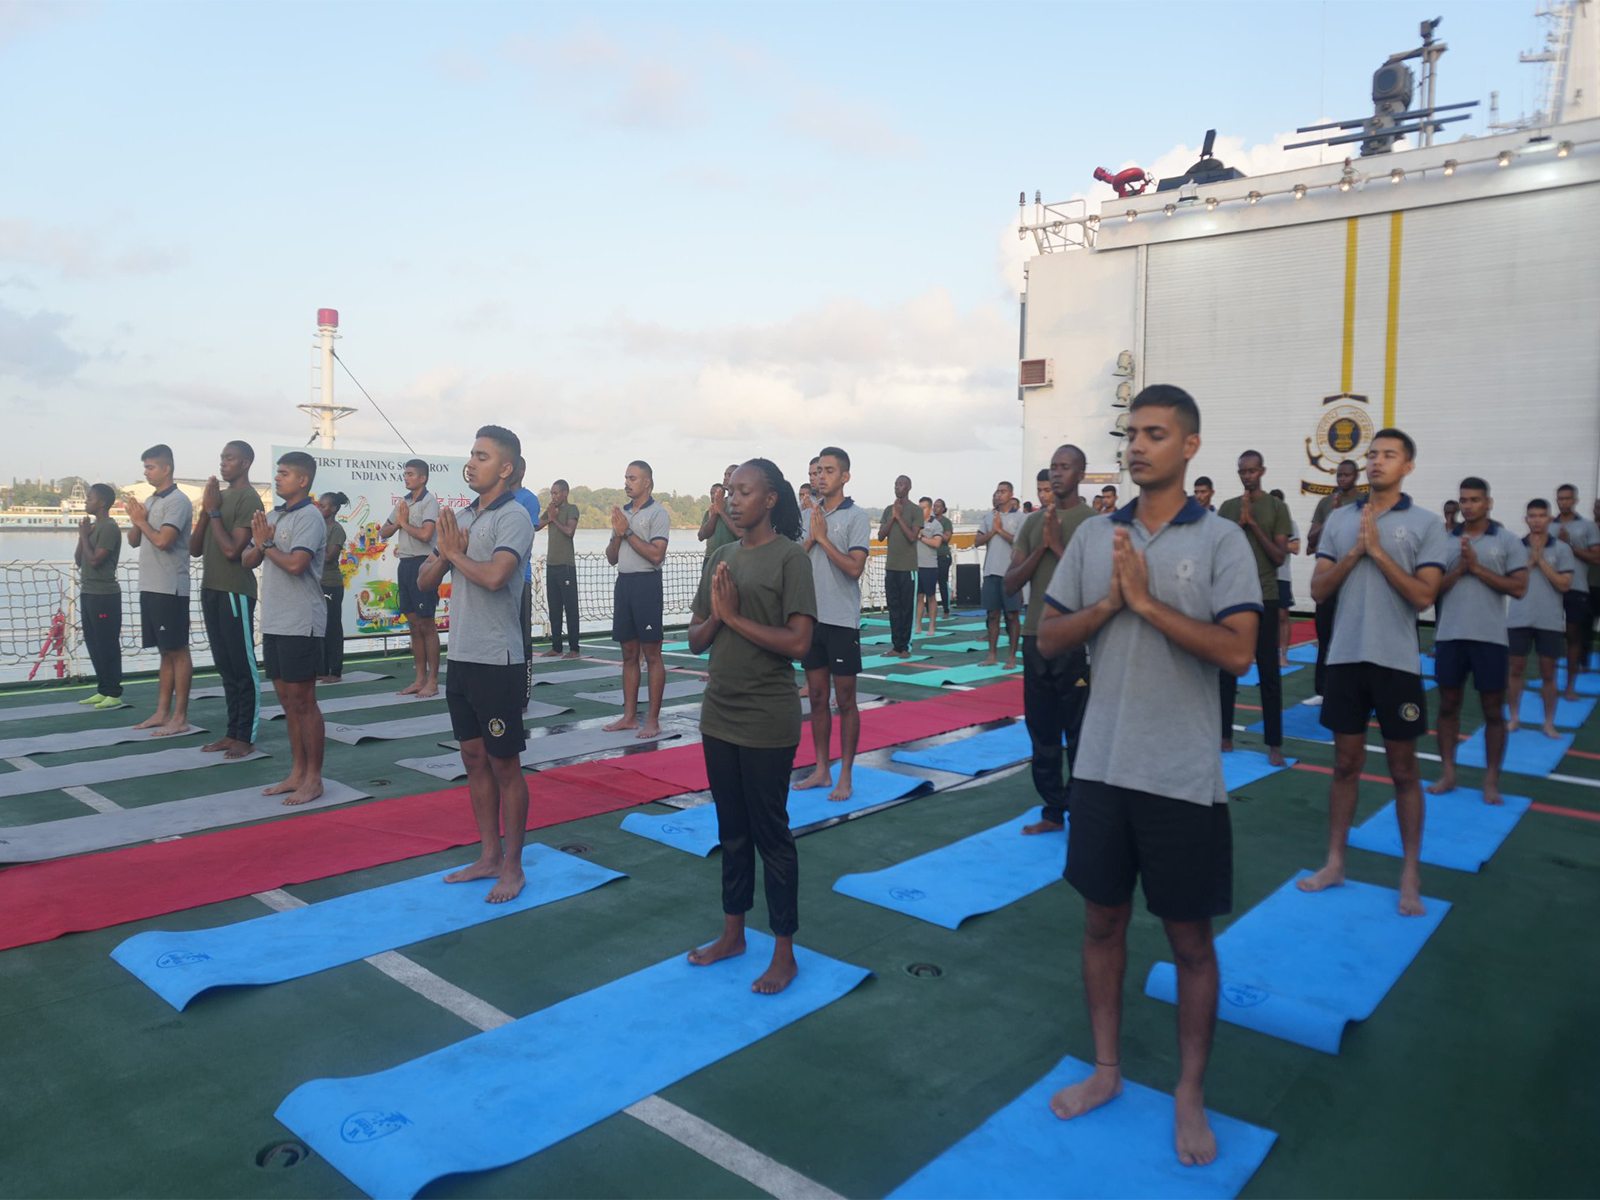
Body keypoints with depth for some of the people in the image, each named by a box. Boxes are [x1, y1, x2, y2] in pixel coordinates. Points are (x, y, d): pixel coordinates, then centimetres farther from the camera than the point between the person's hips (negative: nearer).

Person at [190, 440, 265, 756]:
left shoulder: (249, 499, -10)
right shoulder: (218, 495, 15)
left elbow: (232, 550, -19)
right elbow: (194, 549, 12)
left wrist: (214, 511, -11)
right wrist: (205, 510, 0)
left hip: (235, 593, -9)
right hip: (211, 590, 9)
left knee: (243, 667, -3)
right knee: (225, 666, 12)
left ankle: (246, 737, 2)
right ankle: (232, 732, 19)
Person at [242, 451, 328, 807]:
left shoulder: (309, 517, -11)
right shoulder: (273, 516, 15)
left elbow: (295, 564, -24)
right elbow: (247, 560, 15)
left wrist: (267, 545, -8)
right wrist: (259, 543, -5)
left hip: (300, 624, -8)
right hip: (273, 622, 8)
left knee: (303, 701, -2)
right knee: (287, 699, 12)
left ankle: (313, 779, 6)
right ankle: (297, 773, 21)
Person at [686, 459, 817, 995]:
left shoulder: (789, 558, -11)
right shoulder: (719, 558, 8)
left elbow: (798, 643, -20)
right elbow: (695, 640, 9)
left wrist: (735, 616, -16)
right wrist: (714, 614, -11)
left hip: (768, 722, -6)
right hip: (719, 715, 6)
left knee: (771, 834, 4)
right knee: (732, 830, 18)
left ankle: (784, 953, 18)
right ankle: (733, 933, 33)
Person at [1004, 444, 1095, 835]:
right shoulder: (1033, 522, 10)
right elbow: (1010, 584, 5)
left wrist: (1059, 545, -16)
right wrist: (1041, 548, -8)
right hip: (1035, 637, 6)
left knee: (1078, 733, 2)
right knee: (1041, 730, 12)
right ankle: (1053, 812, 24)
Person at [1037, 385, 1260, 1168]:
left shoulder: (1221, 540, -6)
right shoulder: (1094, 535, 4)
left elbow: (1237, 651, -17)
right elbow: (1050, 640, 4)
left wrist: (1146, 601, -19)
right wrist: (1108, 603, -12)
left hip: (1183, 776, -3)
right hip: (1102, 765, 4)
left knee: (1189, 939, 10)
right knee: (1102, 920, 15)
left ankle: (1190, 1095, 29)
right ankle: (1107, 1070, 35)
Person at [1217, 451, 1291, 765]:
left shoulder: (1277, 508, 1)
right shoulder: (1227, 508, 8)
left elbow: (1280, 557, -4)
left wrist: (1254, 524, -11)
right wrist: (1241, 523, -9)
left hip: (1264, 598, -2)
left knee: (1269, 672, 1)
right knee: (1227, 668, 6)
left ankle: (1274, 743, 6)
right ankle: (1225, 736, 15)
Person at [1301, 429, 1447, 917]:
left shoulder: (1426, 525, -2)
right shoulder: (1340, 520, 7)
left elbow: (1423, 595, -11)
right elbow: (1318, 590, 3)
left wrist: (1378, 551, -14)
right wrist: (1354, 552, -9)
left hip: (1397, 661, -2)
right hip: (1346, 656, 3)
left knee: (1403, 770, 7)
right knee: (1345, 763, 11)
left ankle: (1410, 876, 19)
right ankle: (1335, 862, 21)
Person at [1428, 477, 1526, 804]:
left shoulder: (1508, 540, 0)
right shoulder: (1445, 541, 7)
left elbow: (1519, 587, -7)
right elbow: (1433, 587, 4)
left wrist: (1477, 568, -13)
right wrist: (1459, 568, -12)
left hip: (1490, 637, -2)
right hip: (1450, 635, 2)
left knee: (1493, 710, 4)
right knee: (1448, 705, 8)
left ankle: (1491, 781, 13)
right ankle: (1447, 773, 18)